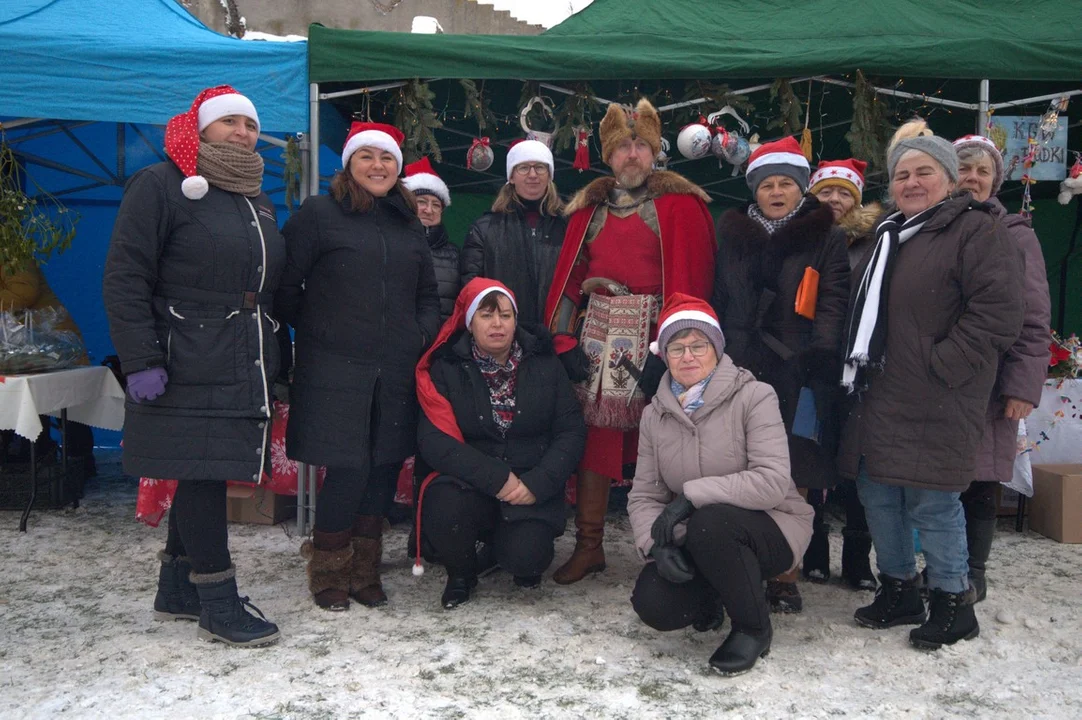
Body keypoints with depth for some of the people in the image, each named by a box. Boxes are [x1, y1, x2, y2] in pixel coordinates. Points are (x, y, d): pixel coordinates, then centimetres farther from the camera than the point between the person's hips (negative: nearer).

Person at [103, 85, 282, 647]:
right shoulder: (161, 186, -5)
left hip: (243, 369, 8)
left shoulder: (257, 200, 18)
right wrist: (141, 361, -18)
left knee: (204, 476, 13)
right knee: (201, 475, -3)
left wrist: (270, 361, 18)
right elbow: (125, 279, -11)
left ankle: (177, 590, 27)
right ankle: (219, 607, 6)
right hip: (190, 369, -7)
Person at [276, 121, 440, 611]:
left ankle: (365, 572, 21)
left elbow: (428, 293, 22)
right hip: (335, 369, -5)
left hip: (397, 370, 5)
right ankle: (328, 572, 14)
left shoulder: (408, 223, 17)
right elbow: (285, 286, -2)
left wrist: (423, 335, 8)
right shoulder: (318, 213, 0)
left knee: (384, 468, 6)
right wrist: (315, 331, 2)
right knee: (348, 469, -7)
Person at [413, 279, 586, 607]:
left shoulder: (544, 365, 3)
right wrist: (496, 478, -20)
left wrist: (537, 484, -15)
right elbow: (435, 441, -11)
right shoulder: (446, 368, -2)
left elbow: (572, 432, 0)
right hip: (469, 485, 0)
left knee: (525, 556, -24)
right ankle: (460, 574, 2)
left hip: (531, 490, 1)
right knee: (445, 506, -32)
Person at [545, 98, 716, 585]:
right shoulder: (591, 206, 15)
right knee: (594, 435, 4)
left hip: (653, 338, -3)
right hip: (596, 336, 4)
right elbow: (570, 275, 11)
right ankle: (589, 546, 14)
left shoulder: (680, 205, 3)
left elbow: (690, 281, -6)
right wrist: (565, 340, 0)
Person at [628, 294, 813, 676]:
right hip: (696, 544, 4)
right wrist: (656, 544, -19)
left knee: (709, 523, -35)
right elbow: (643, 496, 0)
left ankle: (753, 628, -9)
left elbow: (773, 481, -25)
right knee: (653, 604, -21)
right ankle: (710, 597, 17)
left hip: (770, 529, -4)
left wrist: (692, 495, -28)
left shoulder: (754, 397, -14)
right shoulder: (655, 415, 1)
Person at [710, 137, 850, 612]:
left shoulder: (826, 239, 8)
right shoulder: (732, 234, 16)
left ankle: (785, 576, 5)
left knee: (793, 477, -4)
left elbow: (832, 303, 0)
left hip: (797, 375, -2)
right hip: (740, 371, 2)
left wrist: (820, 353, -15)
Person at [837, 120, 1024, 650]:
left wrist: (939, 367, -19)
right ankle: (898, 591, 28)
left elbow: (995, 315, -16)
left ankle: (953, 602, 14)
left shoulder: (976, 230, -6)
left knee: (930, 503, -4)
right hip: (879, 397, 8)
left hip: (935, 402, -8)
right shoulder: (888, 237, 19)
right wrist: (858, 370, 16)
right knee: (878, 495, 12)